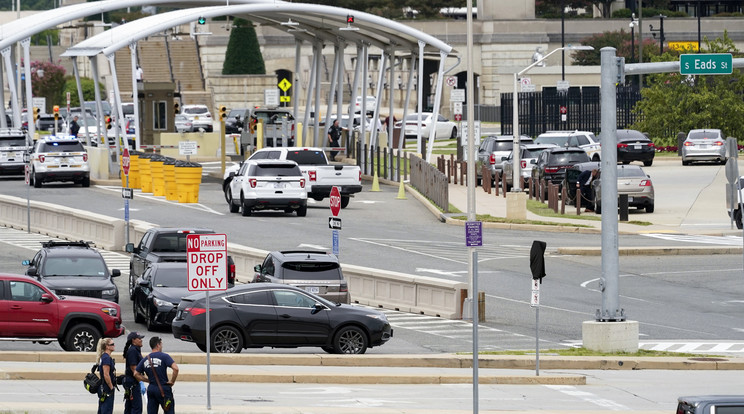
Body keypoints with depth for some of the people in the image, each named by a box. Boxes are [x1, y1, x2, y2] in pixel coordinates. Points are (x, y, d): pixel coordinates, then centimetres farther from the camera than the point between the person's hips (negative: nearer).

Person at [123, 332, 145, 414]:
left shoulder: (136, 350, 16)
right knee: (137, 407, -11)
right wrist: (140, 382, -22)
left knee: (129, 407, 11)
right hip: (133, 382, -10)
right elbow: (133, 368, -19)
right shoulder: (132, 351, -14)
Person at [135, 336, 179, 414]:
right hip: (163, 389, -5)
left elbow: (136, 374, 10)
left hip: (151, 389, 5)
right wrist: (172, 381, -8)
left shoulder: (145, 359, 8)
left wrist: (148, 380, 13)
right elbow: (175, 368, -21)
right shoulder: (164, 356, -9)